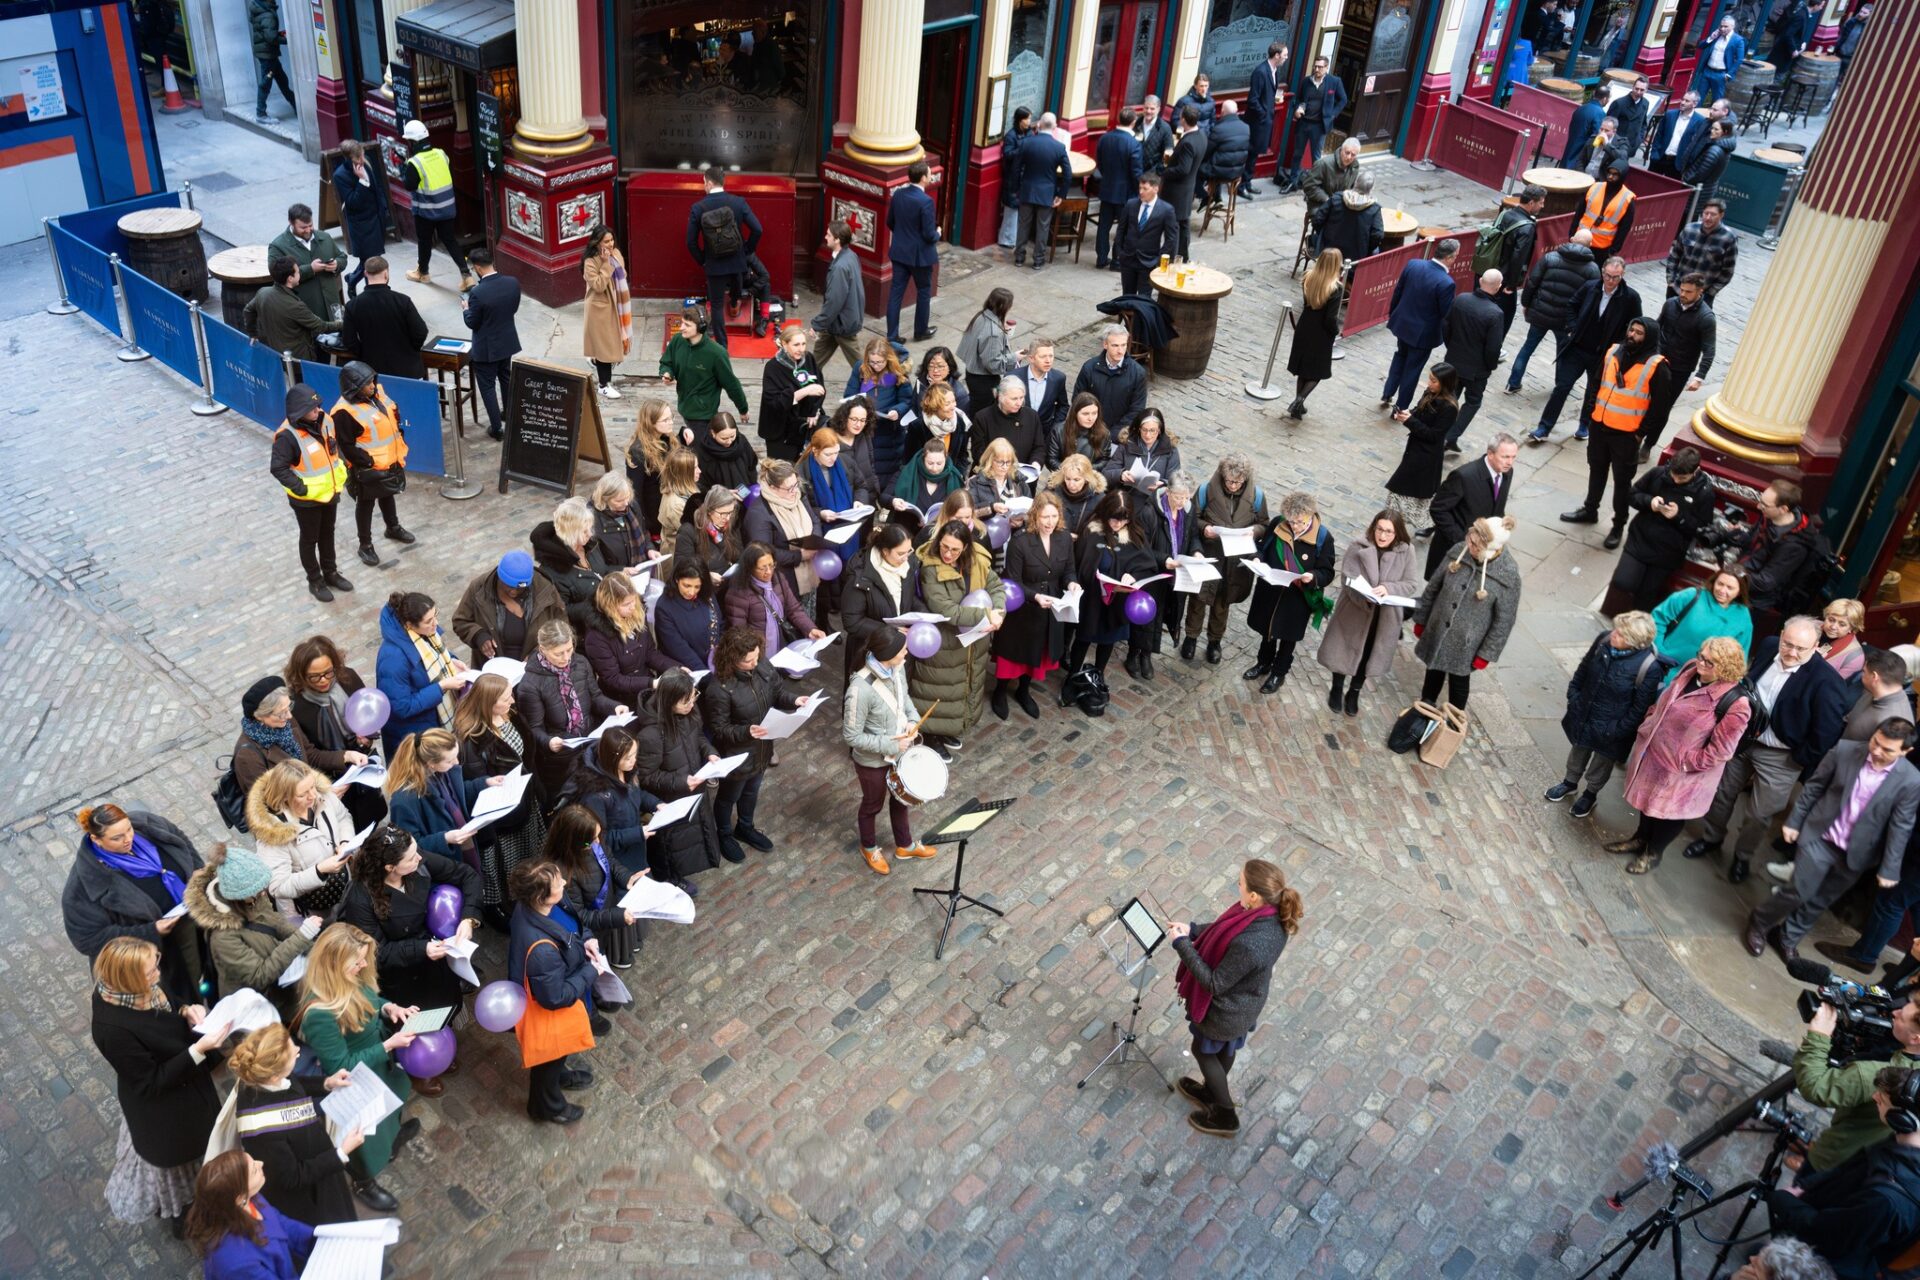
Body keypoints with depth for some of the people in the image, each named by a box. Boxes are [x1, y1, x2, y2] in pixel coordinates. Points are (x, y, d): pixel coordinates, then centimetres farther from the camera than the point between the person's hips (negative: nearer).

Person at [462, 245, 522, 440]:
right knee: (506, 380, 27)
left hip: (486, 348, -6)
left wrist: (466, 309, 3)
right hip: (507, 342, 6)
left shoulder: (478, 293, -28)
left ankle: (497, 428, 16)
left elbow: (472, 323, -15)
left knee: (488, 387, 10)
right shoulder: (513, 283, -13)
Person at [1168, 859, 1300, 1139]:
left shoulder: (1248, 945, -45)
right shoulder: (1274, 916, -20)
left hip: (1227, 1011, -7)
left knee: (1203, 1050, 23)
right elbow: (1224, 930, 0)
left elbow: (1214, 984, -30)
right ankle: (1211, 1092, 60)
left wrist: (1183, 944, -27)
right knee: (1226, 1048, 33)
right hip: (1247, 1001, 7)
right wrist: (1193, 929, -6)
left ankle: (1225, 1116, 43)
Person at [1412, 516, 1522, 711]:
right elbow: (1433, 587, -1)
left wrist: (1487, 653, -9)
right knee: (1433, 672, 24)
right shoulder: (1459, 551, -15)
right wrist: (1421, 619, 7)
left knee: (1459, 680, 18)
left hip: (1466, 643, -3)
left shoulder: (1508, 575, -24)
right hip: (1437, 631, 3)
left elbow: (1504, 620, -14)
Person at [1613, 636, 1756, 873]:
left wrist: (1685, 763, -19)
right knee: (1649, 799, 27)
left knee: (1669, 810, 18)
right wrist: (1649, 721, 6)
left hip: (1681, 771, -6)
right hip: (1653, 752, 6)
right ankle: (1641, 838, 53)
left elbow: (1719, 752, -24)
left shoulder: (1735, 704, -30)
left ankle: (1652, 853, 43)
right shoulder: (1690, 669, -9)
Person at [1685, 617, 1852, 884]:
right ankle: (1711, 838, 45)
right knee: (1722, 792, 21)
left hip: (1780, 757, -5)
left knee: (1759, 813, 8)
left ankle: (1743, 856, 35)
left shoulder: (1825, 681, -28)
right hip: (1743, 738, 5)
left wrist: (1799, 760, -12)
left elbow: (1826, 734, -22)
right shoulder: (1768, 646, -10)